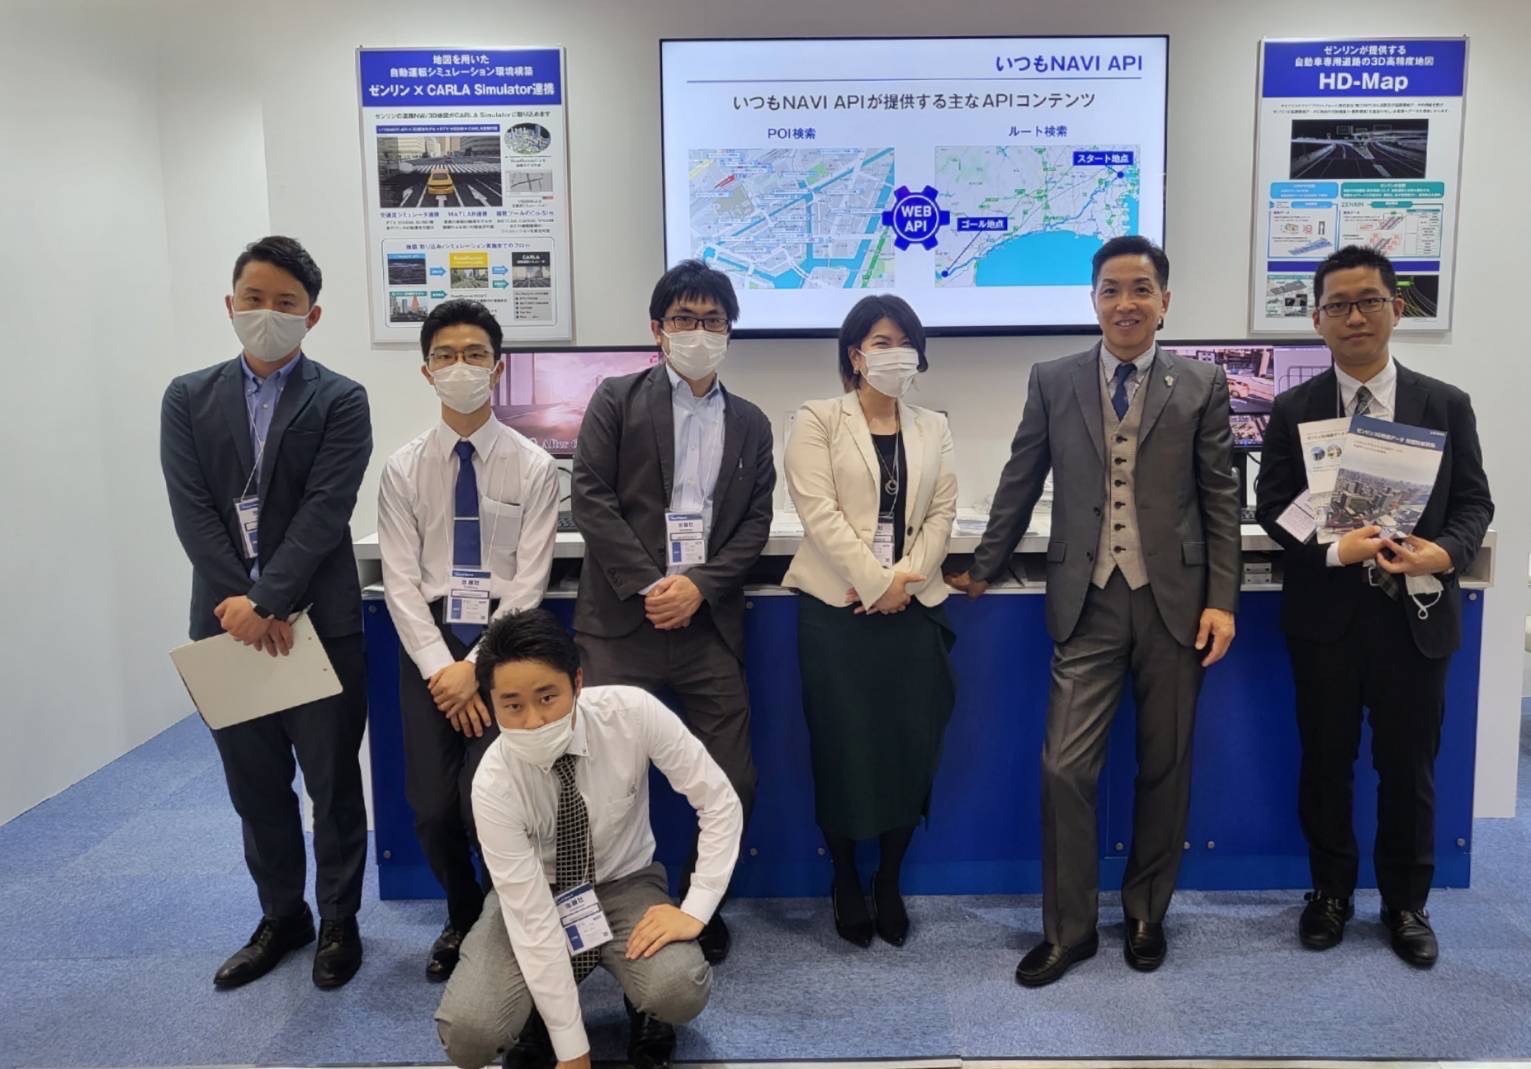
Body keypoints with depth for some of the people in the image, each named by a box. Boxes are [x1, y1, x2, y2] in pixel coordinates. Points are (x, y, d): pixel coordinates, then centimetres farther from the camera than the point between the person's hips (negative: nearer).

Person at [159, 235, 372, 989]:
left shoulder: (340, 401, -1)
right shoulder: (189, 398, 8)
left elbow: (325, 511, -11)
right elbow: (191, 510, -2)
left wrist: (269, 602, -19)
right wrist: (240, 602, -14)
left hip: (318, 620, -3)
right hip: (226, 619, 3)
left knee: (333, 783, 7)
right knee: (254, 785, 13)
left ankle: (339, 921, 24)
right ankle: (281, 916, 30)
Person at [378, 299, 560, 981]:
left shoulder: (533, 467, -4)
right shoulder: (404, 468, 3)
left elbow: (528, 584, -7)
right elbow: (401, 581, -1)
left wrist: (477, 666, -13)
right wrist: (439, 667, -11)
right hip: (429, 644, 2)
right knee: (431, 807, -2)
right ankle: (462, 918, 29)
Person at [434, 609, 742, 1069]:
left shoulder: (633, 712, -27)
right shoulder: (494, 784, -27)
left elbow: (720, 804, -16)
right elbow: (533, 919, -25)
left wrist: (694, 911, -24)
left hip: (625, 886, 1)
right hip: (534, 899, 0)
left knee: (680, 990, -29)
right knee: (467, 1032, -24)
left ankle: (644, 1016, 7)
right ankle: (540, 1015, 9)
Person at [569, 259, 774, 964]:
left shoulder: (751, 424, 16)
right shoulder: (618, 400, 7)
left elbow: (755, 523, 9)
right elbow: (590, 497, -2)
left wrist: (699, 585, -8)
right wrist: (647, 585, -10)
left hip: (708, 624, 3)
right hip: (622, 620, -2)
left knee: (732, 784, 2)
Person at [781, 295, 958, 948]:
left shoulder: (933, 429, 14)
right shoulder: (817, 421, 1)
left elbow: (941, 513, 5)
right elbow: (819, 513, -10)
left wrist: (904, 579, -10)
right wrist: (875, 583, -15)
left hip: (913, 608, 4)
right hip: (837, 606, -3)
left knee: (910, 748, 4)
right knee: (843, 749, 1)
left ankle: (890, 883, 21)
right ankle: (845, 883, 19)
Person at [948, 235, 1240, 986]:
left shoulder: (1201, 386, 3)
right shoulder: (1052, 382, 4)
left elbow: (1221, 500, 2)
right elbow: (1020, 485, 10)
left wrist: (1222, 601, -3)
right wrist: (983, 570, 13)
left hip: (1173, 600, 1)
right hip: (1087, 601, 0)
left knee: (1164, 768, 11)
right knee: (1066, 767, -2)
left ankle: (1146, 915, 30)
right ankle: (1068, 927, 14)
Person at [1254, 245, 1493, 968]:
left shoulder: (1446, 405, 3)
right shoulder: (1292, 411, 0)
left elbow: (1474, 501, 2)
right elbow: (1272, 508, -2)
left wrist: (1445, 551, -19)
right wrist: (1334, 550, -20)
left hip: (1416, 615, 1)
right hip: (1326, 615, 0)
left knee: (1409, 768, 11)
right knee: (1325, 763, 11)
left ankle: (1406, 904, 30)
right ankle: (1330, 891, 30)